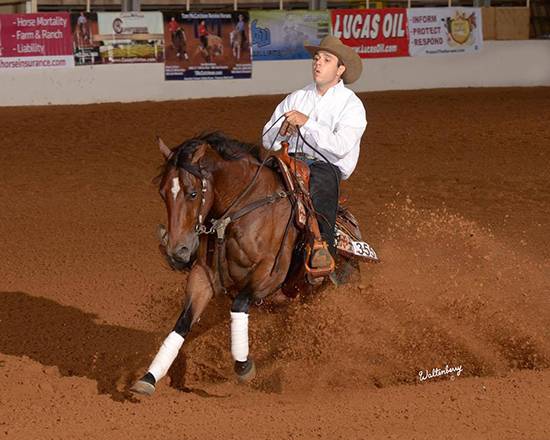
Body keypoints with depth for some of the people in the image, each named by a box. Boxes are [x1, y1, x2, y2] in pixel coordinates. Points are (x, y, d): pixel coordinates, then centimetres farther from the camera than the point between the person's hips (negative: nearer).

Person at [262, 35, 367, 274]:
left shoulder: (351, 105, 4)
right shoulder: (296, 98, 20)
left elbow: (340, 146, -13)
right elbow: (267, 139, 17)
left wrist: (306, 123, -16)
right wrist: (282, 131, -6)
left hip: (327, 166, -4)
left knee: (321, 181, -39)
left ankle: (322, 246, -44)